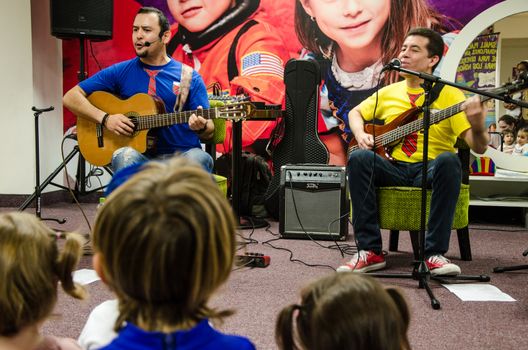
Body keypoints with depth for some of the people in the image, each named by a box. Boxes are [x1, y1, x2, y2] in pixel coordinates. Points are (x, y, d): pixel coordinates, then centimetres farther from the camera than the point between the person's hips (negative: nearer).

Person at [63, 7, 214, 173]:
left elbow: (209, 133, 4)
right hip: (142, 157, 1)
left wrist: (201, 127, -20)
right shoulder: (120, 72, 8)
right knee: (125, 156, -35)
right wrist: (105, 118, -7)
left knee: (200, 159, -35)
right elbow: (71, 97, 8)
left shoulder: (190, 77, 6)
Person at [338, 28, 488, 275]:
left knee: (448, 161, -35)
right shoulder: (388, 92, 14)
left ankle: (434, 253, -28)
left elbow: (479, 147, -8)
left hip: (430, 170, -3)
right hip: (392, 168, 3)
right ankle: (370, 251, -22)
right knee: (358, 158, -26)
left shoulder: (449, 95, 0)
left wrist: (478, 127, -32)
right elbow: (355, 113, 27)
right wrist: (361, 135, 5)